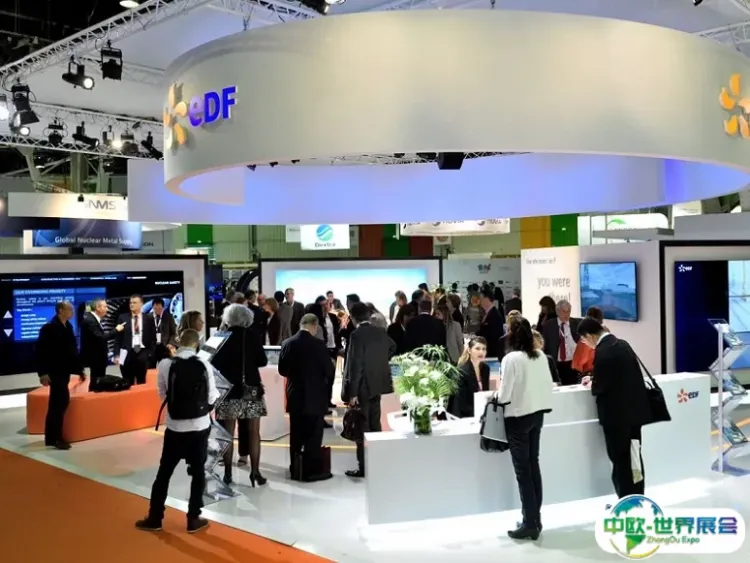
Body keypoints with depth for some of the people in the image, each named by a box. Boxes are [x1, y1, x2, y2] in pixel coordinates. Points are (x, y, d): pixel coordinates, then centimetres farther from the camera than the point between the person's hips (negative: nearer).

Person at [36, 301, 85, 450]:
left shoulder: (68, 326, 9)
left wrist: (79, 369, 12)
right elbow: (41, 351, -15)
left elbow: (72, 349, 13)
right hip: (55, 371, -8)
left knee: (58, 403, 13)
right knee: (61, 402, -8)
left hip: (64, 371, 8)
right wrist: (43, 373, -20)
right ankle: (55, 438, 1)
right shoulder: (49, 328, -12)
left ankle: (51, 437, 22)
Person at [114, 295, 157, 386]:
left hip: (143, 353, 0)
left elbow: (153, 338, 6)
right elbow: (118, 338, 2)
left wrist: (151, 353, -2)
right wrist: (117, 354, -4)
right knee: (128, 382, 4)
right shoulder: (123, 318, 3)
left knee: (141, 382, 5)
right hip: (127, 353, 0)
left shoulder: (149, 318, 4)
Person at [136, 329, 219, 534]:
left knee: (164, 472, 12)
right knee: (198, 472, 12)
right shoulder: (204, 365, -8)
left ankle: (154, 518, 20)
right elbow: (212, 398, -2)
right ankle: (193, 519, 18)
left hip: (175, 426, 0)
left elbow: (163, 395, 2)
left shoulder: (165, 365, -9)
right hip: (200, 426, 0)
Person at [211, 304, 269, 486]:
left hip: (229, 388, 0)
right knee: (253, 432, 6)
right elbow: (263, 361, -1)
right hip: (251, 387, 0)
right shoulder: (253, 335, -2)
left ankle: (228, 473, 9)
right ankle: (255, 472, 5)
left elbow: (215, 363, -4)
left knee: (228, 433, 7)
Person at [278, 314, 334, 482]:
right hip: (314, 396, -5)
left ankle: (295, 469, 20)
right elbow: (329, 370, -10)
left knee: (296, 435, 12)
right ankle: (312, 470, 6)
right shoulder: (318, 344, -14)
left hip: (294, 396, 5)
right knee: (313, 436, 3)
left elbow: (282, 370, 5)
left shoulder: (287, 343, -1)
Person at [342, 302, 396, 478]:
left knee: (362, 427, -1)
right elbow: (392, 347, 26)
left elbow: (356, 365, -21)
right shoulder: (380, 332, 4)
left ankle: (364, 467, 3)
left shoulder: (357, 334, -18)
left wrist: (352, 393, -19)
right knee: (375, 423, 16)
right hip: (377, 384, 7)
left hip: (363, 387, -7)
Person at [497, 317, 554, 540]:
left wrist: (497, 397, 5)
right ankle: (535, 518, 20)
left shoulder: (511, 358, -16)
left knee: (523, 470, 0)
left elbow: (505, 394, -16)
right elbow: (548, 384, 6)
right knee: (533, 466, 14)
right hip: (537, 413, 6)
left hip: (518, 416, -6)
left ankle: (530, 523, 4)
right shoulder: (541, 356, 2)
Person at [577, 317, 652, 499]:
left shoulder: (603, 351, -20)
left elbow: (600, 386, -18)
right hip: (634, 408, 9)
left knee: (620, 458, 2)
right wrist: (594, 379, 20)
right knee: (633, 456, 16)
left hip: (617, 413, -9)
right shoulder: (621, 344, 7)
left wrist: (592, 385, 3)